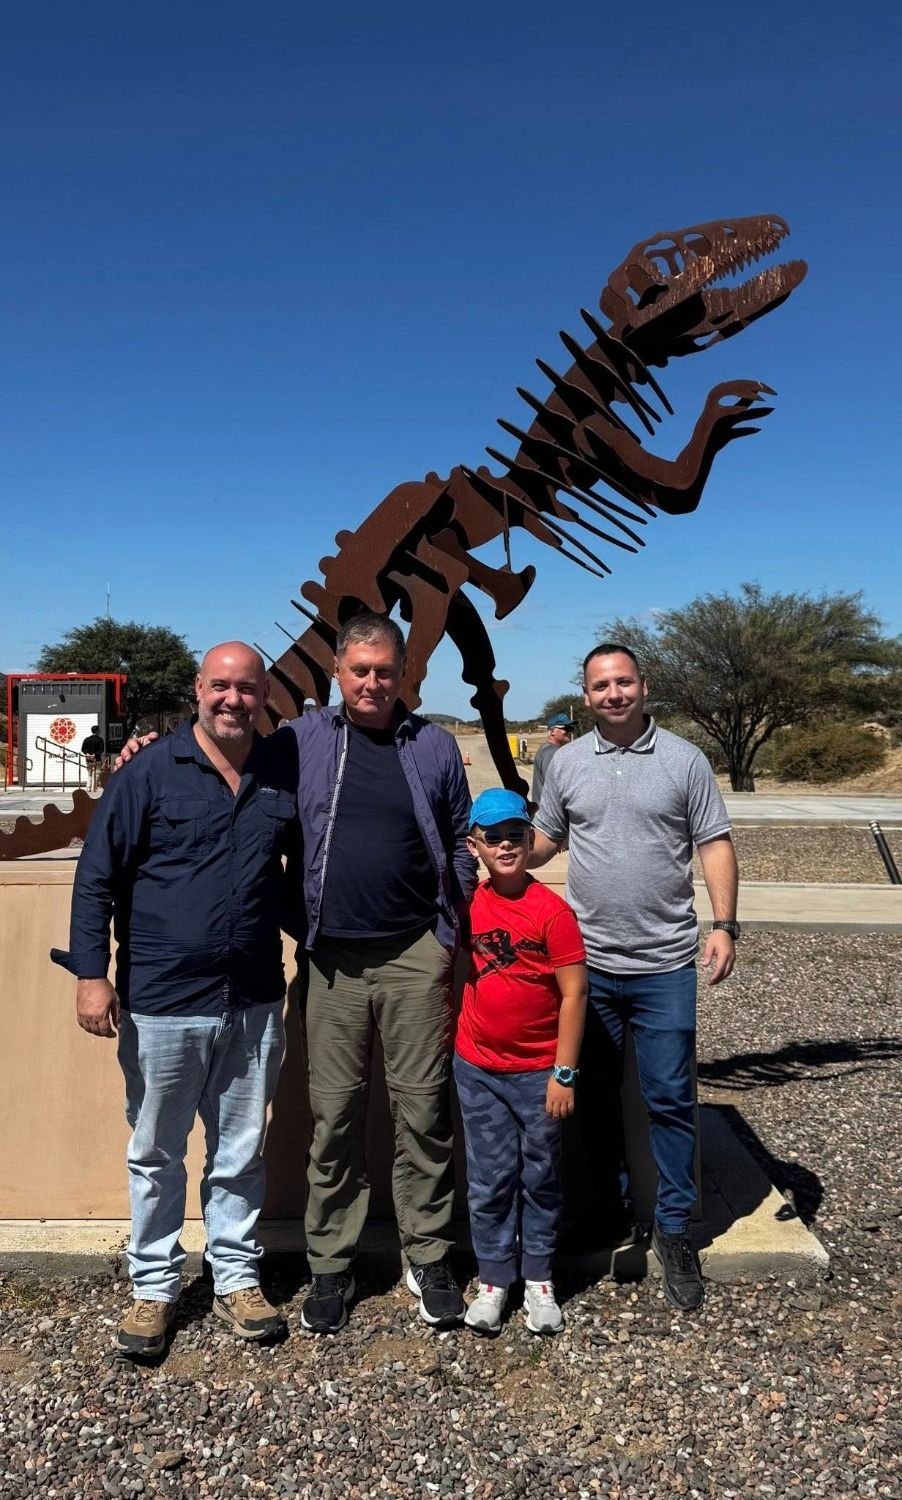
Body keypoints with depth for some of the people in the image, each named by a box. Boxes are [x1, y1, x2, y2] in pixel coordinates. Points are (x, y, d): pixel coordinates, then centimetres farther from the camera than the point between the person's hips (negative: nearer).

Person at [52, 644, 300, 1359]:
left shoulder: (288, 770, 2)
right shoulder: (151, 772, -7)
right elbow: (97, 877, -5)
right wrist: (92, 973, -10)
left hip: (255, 1004, 3)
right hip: (162, 1003, -2)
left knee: (241, 1154, 16)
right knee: (155, 1155, 13)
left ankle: (237, 1279, 33)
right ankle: (154, 1288, 31)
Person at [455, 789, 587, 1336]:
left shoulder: (552, 910, -14)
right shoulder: (468, 904, -2)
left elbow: (574, 993, -13)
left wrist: (564, 1074, -13)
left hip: (539, 1071, -3)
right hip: (477, 1068, 3)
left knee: (540, 1177, 13)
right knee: (489, 1178, 12)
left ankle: (539, 1278, 29)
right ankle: (494, 1278, 27)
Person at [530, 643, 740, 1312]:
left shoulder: (683, 759, -2)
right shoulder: (567, 762, 5)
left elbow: (715, 844, -3)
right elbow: (546, 839, 12)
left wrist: (724, 924, -12)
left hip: (665, 964, -2)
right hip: (588, 961, 3)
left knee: (670, 1098, 4)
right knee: (595, 1091, 15)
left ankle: (674, 1228, 20)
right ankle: (609, 1205, 34)